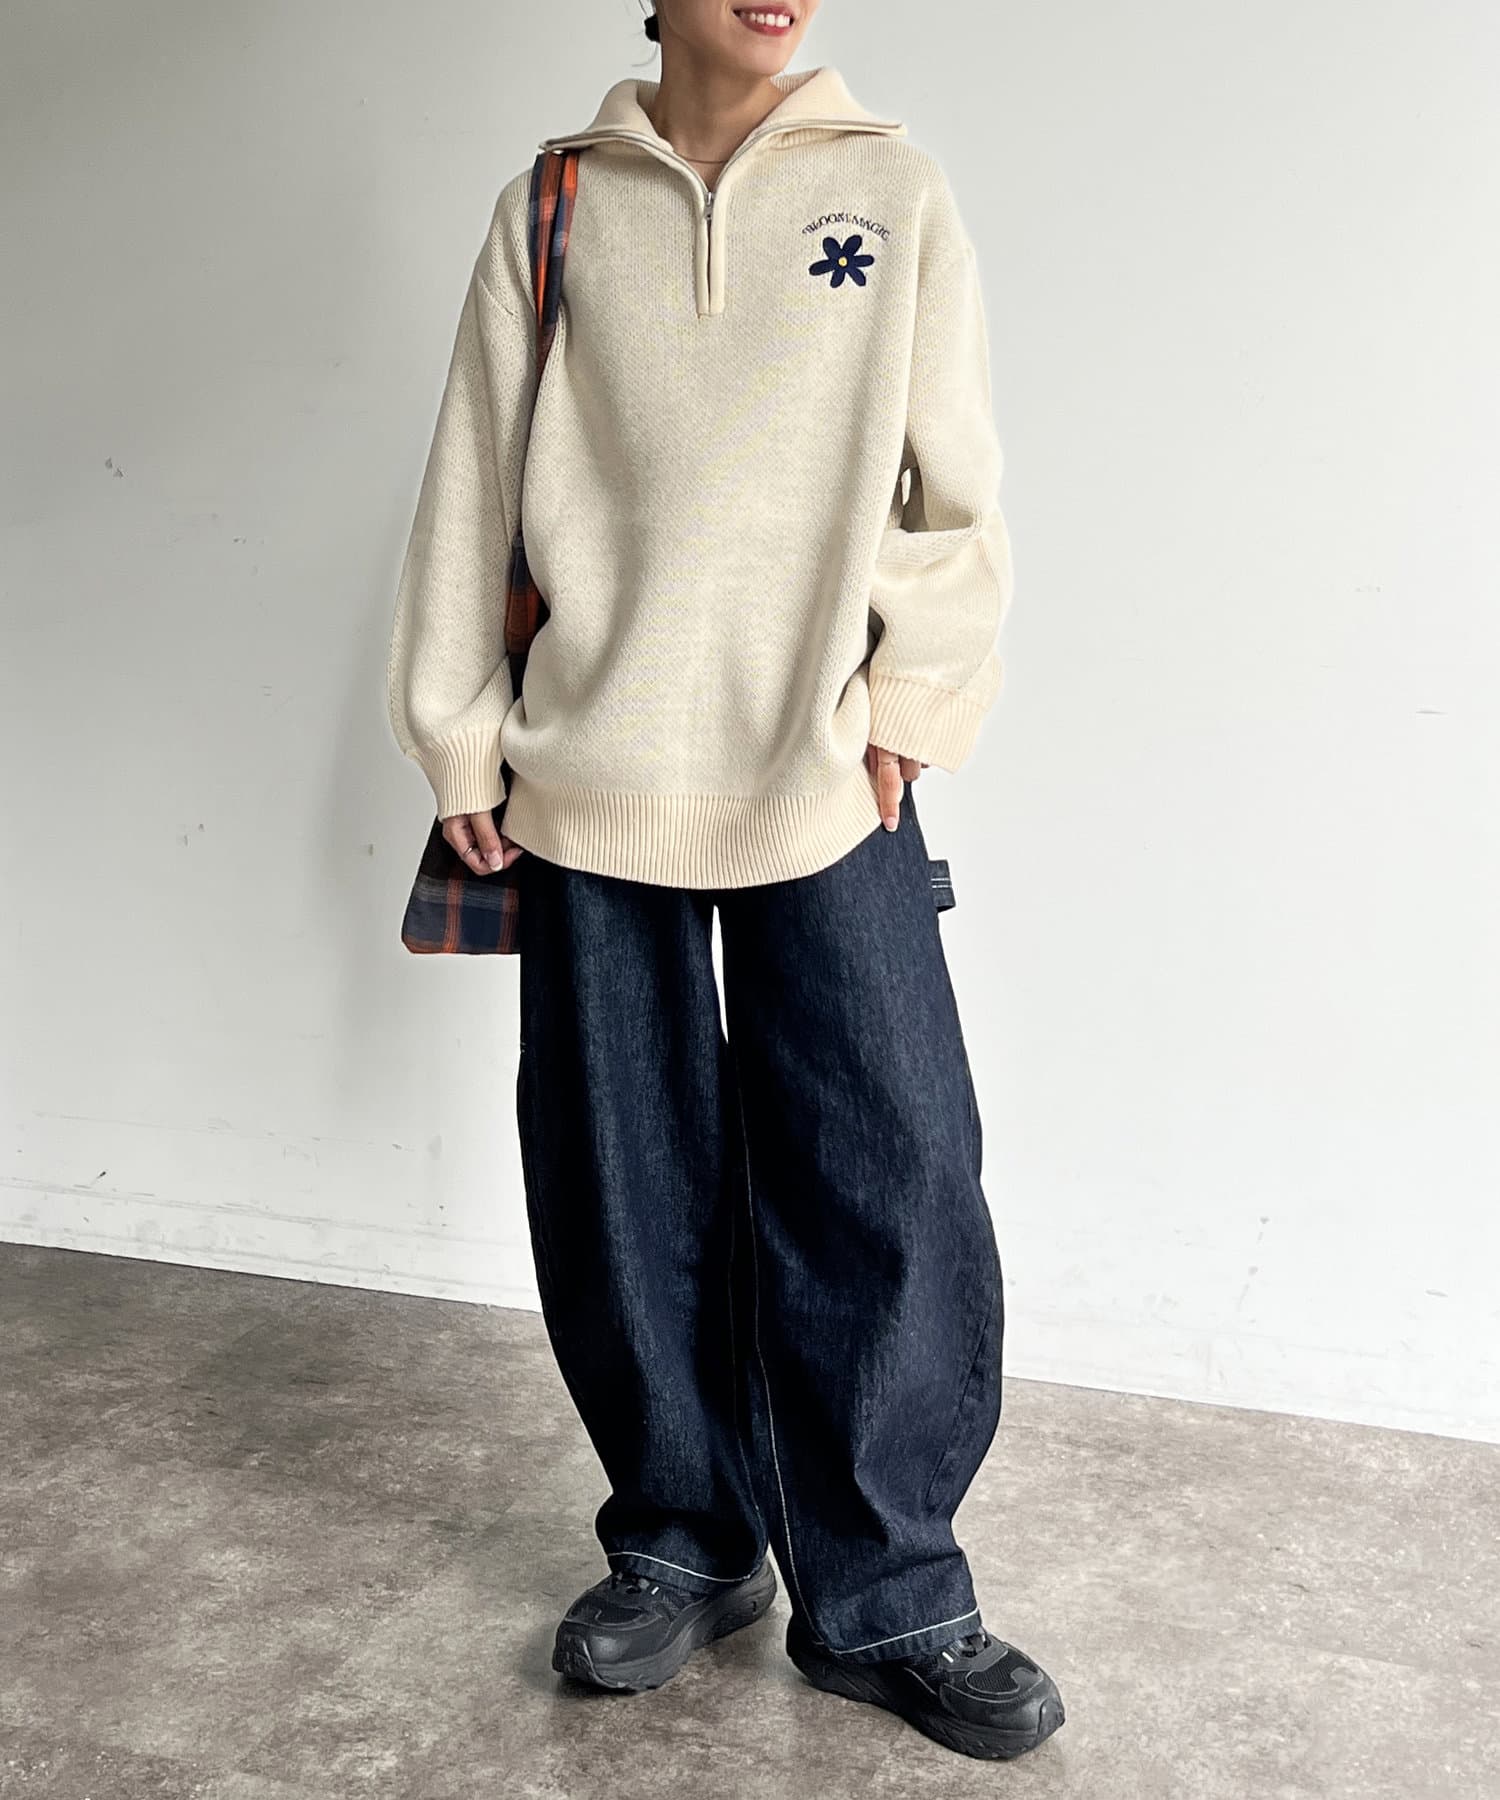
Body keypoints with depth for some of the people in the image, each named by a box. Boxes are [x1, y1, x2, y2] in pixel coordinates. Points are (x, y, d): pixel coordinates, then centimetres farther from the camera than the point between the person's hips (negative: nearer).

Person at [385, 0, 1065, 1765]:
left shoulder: (892, 189, 8)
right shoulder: (551, 207, 9)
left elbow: (952, 481, 6)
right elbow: (473, 481, 8)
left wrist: (913, 704, -2)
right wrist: (460, 744, 5)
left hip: (828, 786, 0)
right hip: (590, 787, 1)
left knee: (889, 1186, -3)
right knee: (622, 1197, 6)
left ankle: (885, 1597, 16)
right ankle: (682, 1542, 27)